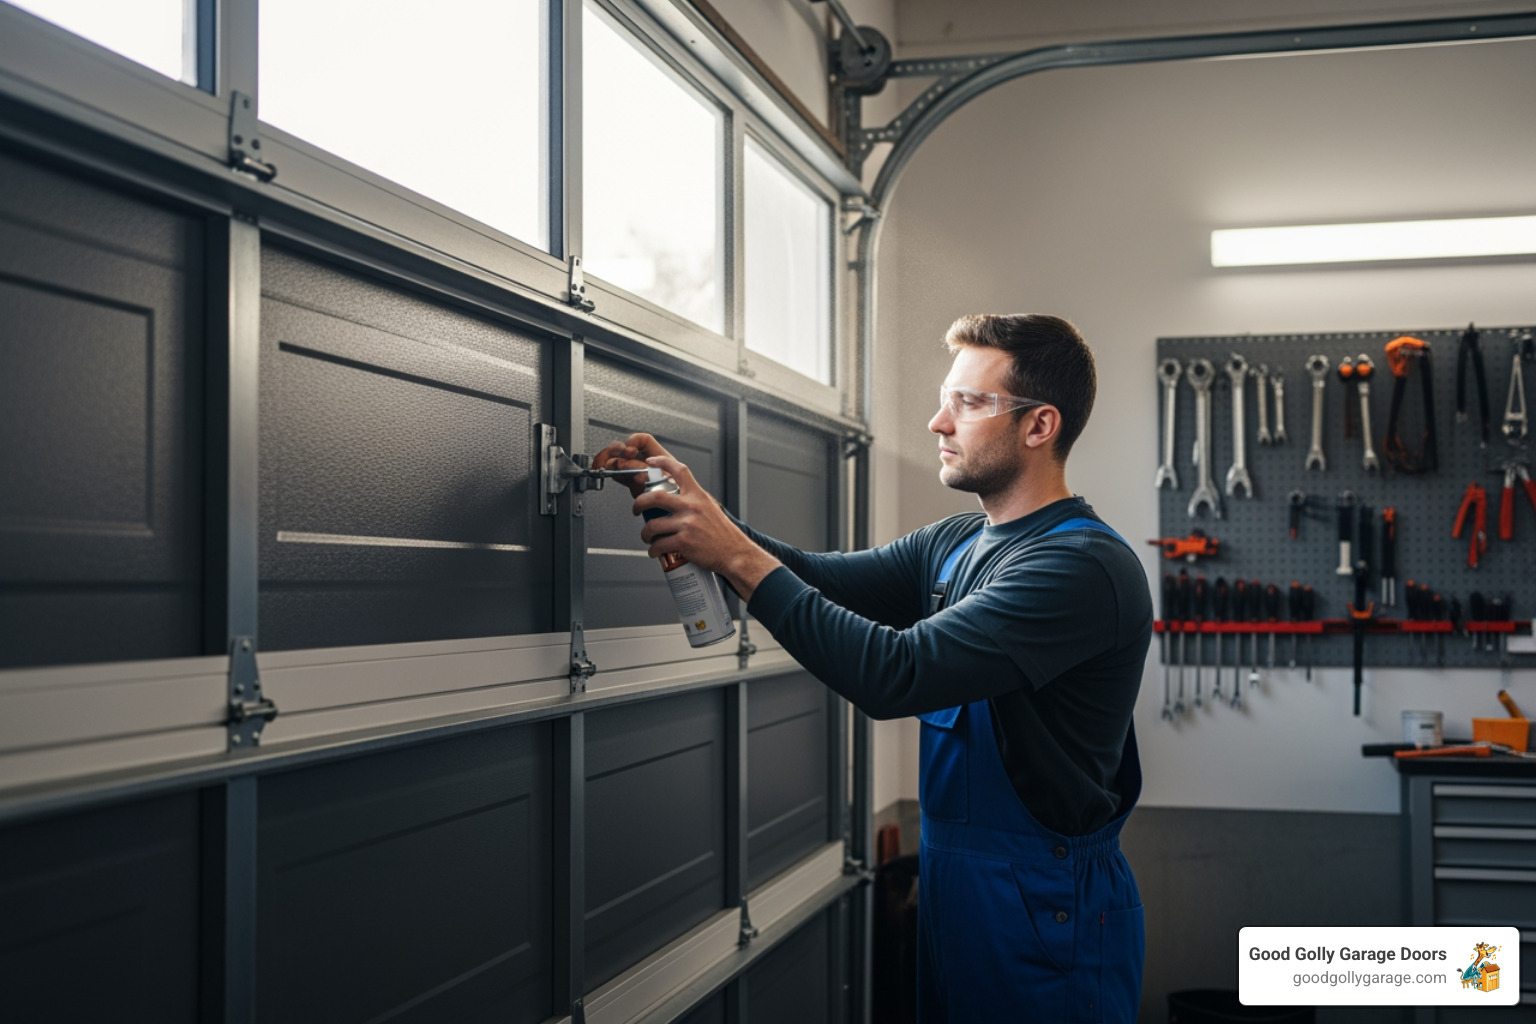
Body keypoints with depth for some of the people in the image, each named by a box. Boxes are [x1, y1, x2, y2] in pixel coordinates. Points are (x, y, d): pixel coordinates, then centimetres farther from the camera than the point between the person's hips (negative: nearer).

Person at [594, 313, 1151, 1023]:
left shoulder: (1086, 565, -22)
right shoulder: (952, 545, 9)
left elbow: (896, 674, -30)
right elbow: (827, 580, 3)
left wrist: (738, 557, -27)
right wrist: (692, 500, -10)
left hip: (1045, 910, -8)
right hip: (949, 881, 8)